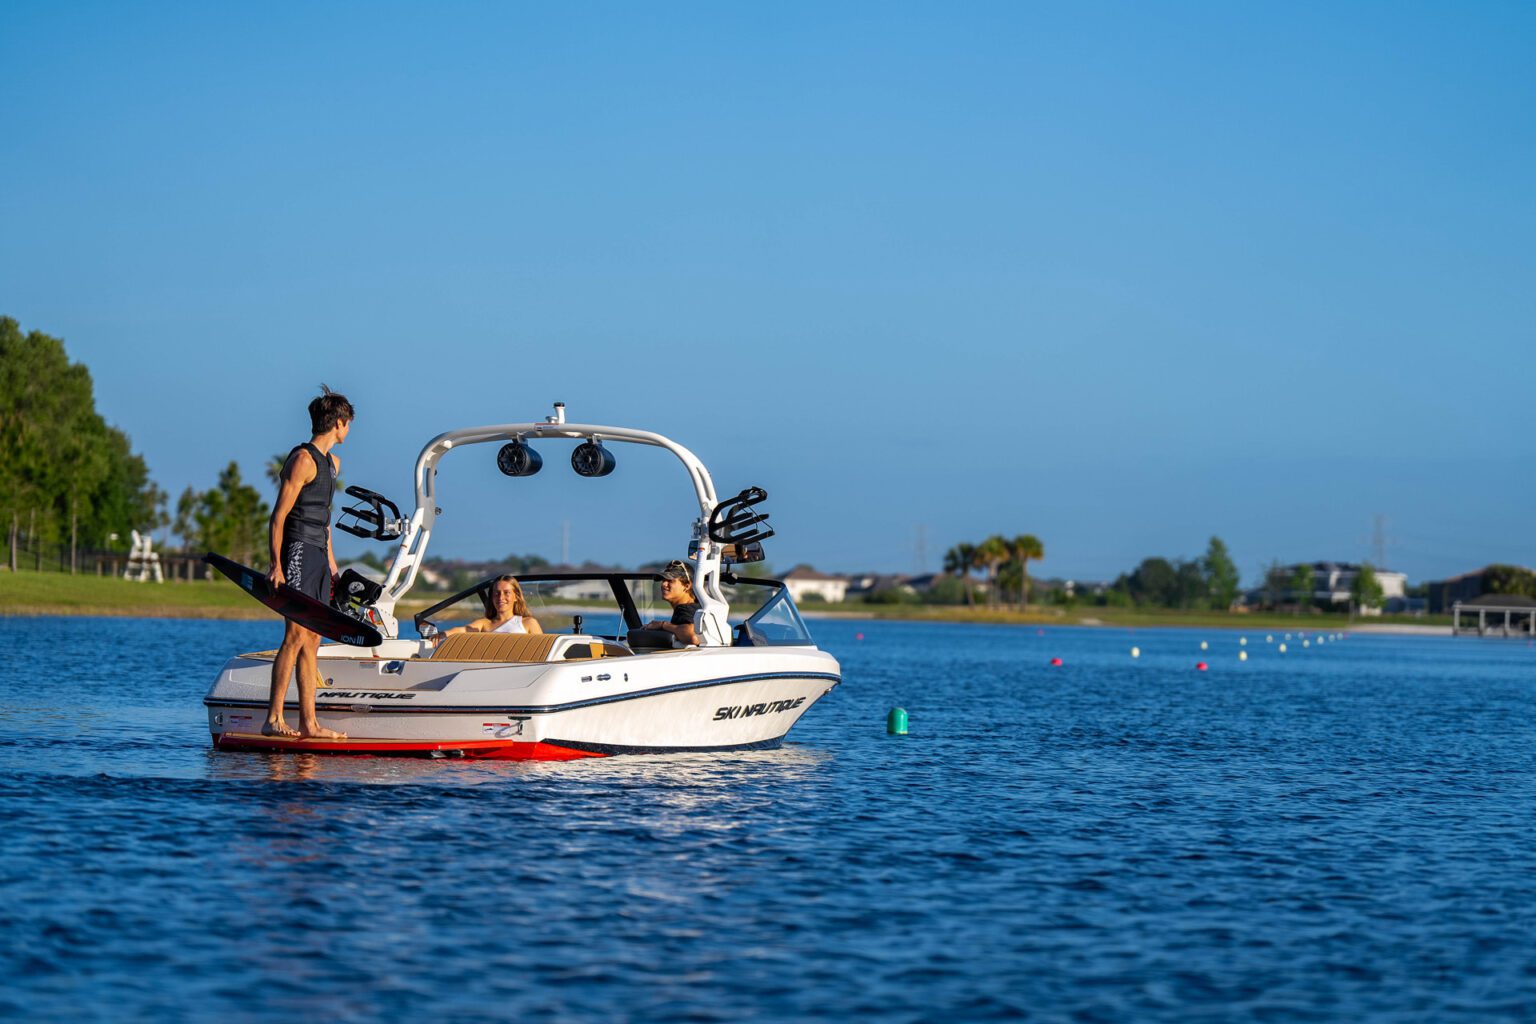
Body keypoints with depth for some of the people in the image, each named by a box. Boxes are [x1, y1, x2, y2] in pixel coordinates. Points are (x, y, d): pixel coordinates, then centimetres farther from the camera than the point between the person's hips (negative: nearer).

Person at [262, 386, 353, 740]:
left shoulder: (332, 462, 20)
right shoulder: (303, 459, -9)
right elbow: (279, 515, -13)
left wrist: (331, 563, 26)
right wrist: (275, 564, -20)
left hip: (318, 555, 10)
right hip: (298, 551, -10)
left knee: (312, 640, 7)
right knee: (296, 635, -14)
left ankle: (308, 723, 8)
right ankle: (274, 720, -14)